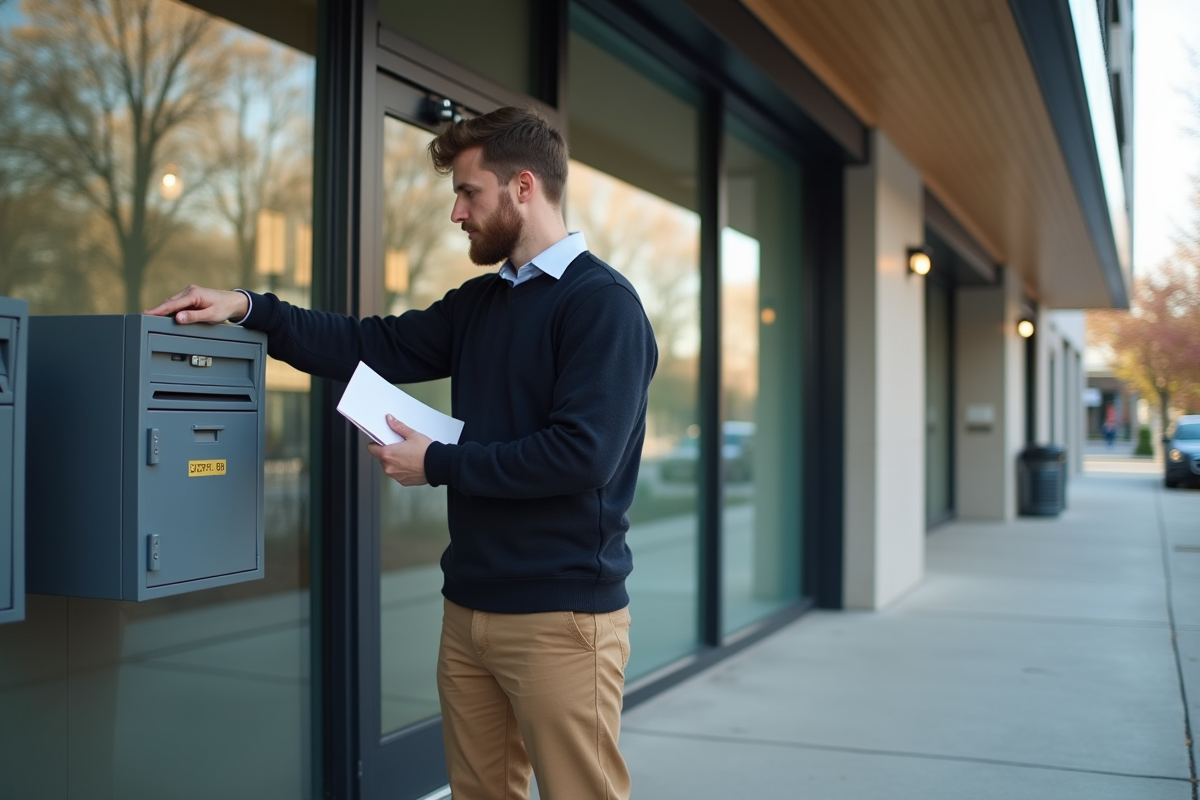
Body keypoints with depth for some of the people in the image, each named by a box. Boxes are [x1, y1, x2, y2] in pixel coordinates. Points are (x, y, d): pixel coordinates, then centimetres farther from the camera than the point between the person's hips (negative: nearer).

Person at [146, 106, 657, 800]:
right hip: (470, 605, 8)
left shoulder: (602, 302, -11)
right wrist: (247, 307, 4)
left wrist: (437, 465, -12)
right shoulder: (480, 302, 16)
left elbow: (584, 453, -21)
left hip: (561, 612, -8)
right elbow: (373, 346, 14)